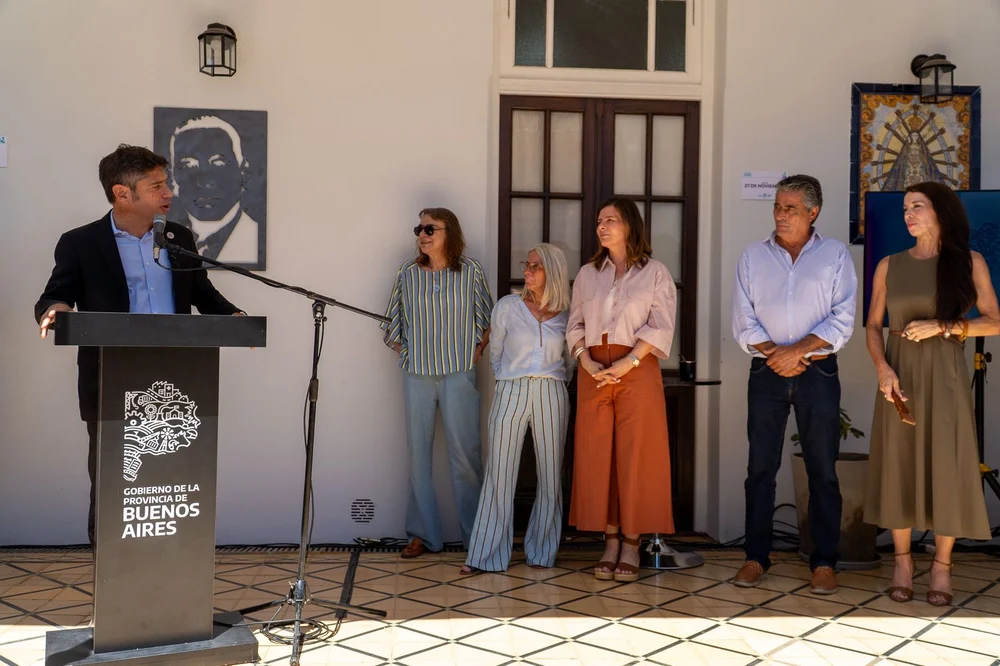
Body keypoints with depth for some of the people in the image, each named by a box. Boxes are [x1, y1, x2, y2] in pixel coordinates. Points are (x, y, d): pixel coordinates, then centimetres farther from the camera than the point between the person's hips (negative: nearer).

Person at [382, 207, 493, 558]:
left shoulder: (471, 271, 0)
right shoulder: (407, 273, 5)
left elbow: (488, 319, 9)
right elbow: (392, 322, 15)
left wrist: (477, 351, 2)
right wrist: (406, 352, 8)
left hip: (459, 375, -2)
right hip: (417, 375, 2)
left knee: (465, 454, -2)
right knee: (419, 453, 4)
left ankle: (477, 534, 9)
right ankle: (423, 534, 14)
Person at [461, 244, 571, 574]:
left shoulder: (565, 314, 6)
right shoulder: (507, 306, 4)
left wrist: (551, 384, 11)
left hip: (552, 396, 1)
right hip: (510, 394, -1)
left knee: (550, 475, 4)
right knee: (499, 473, -3)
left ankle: (541, 552, 16)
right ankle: (486, 555, 5)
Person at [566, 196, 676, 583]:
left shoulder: (655, 273, 3)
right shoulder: (587, 274, 14)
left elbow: (660, 326, -6)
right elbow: (575, 325, 11)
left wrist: (626, 364, -16)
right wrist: (587, 362, -7)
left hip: (637, 370, -3)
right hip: (593, 372, 4)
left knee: (636, 455, -3)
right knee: (596, 456, 2)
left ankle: (632, 544, 5)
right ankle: (610, 541, 11)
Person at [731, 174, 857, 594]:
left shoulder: (835, 255, 4)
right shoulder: (753, 257, 8)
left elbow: (842, 322, -4)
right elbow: (743, 322, 2)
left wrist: (798, 351, -13)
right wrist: (774, 354, -11)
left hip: (818, 373, -1)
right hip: (766, 372, 2)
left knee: (822, 469, 2)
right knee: (760, 467, 4)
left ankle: (824, 561, 10)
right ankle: (756, 556, 13)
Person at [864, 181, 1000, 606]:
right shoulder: (889, 265, 5)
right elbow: (873, 326, 6)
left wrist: (940, 326, -15)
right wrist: (882, 368, -11)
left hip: (945, 379, -1)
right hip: (899, 377, 2)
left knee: (946, 469, 0)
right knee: (899, 466, 4)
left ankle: (942, 565, 12)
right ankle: (902, 561, 15)